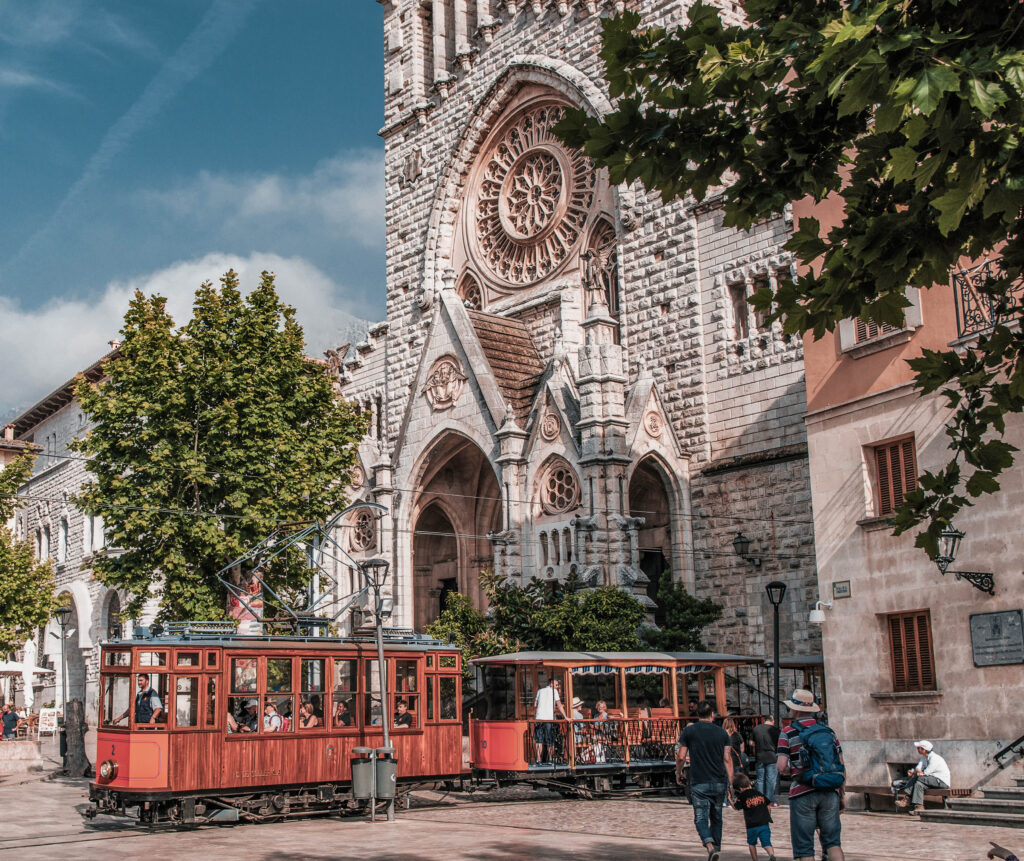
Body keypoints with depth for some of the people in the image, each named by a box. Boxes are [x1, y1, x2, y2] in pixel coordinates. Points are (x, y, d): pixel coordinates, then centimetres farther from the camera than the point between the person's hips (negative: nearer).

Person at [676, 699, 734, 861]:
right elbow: (727, 759, 3)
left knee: (701, 818, -4)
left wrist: (678, 773, 17)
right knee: (716, 817, 17)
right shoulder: (722, 732, 6)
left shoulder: (689, 731, 0)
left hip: (699, 783, -3)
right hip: (719, 782, 3)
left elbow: (681, 757, 0)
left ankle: (711, 847, -25)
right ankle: (717, 847, 21)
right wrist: (730, 784, 7)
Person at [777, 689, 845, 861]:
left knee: (804, 847, 4)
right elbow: (841, 766, 9)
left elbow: (781, 767, -13)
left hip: (802, 793, -3)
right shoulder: (828, 731, 10)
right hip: (830, 792, 4)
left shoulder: (788, 734, -2)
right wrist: (842, 795, 16)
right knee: (833, 842, 9)